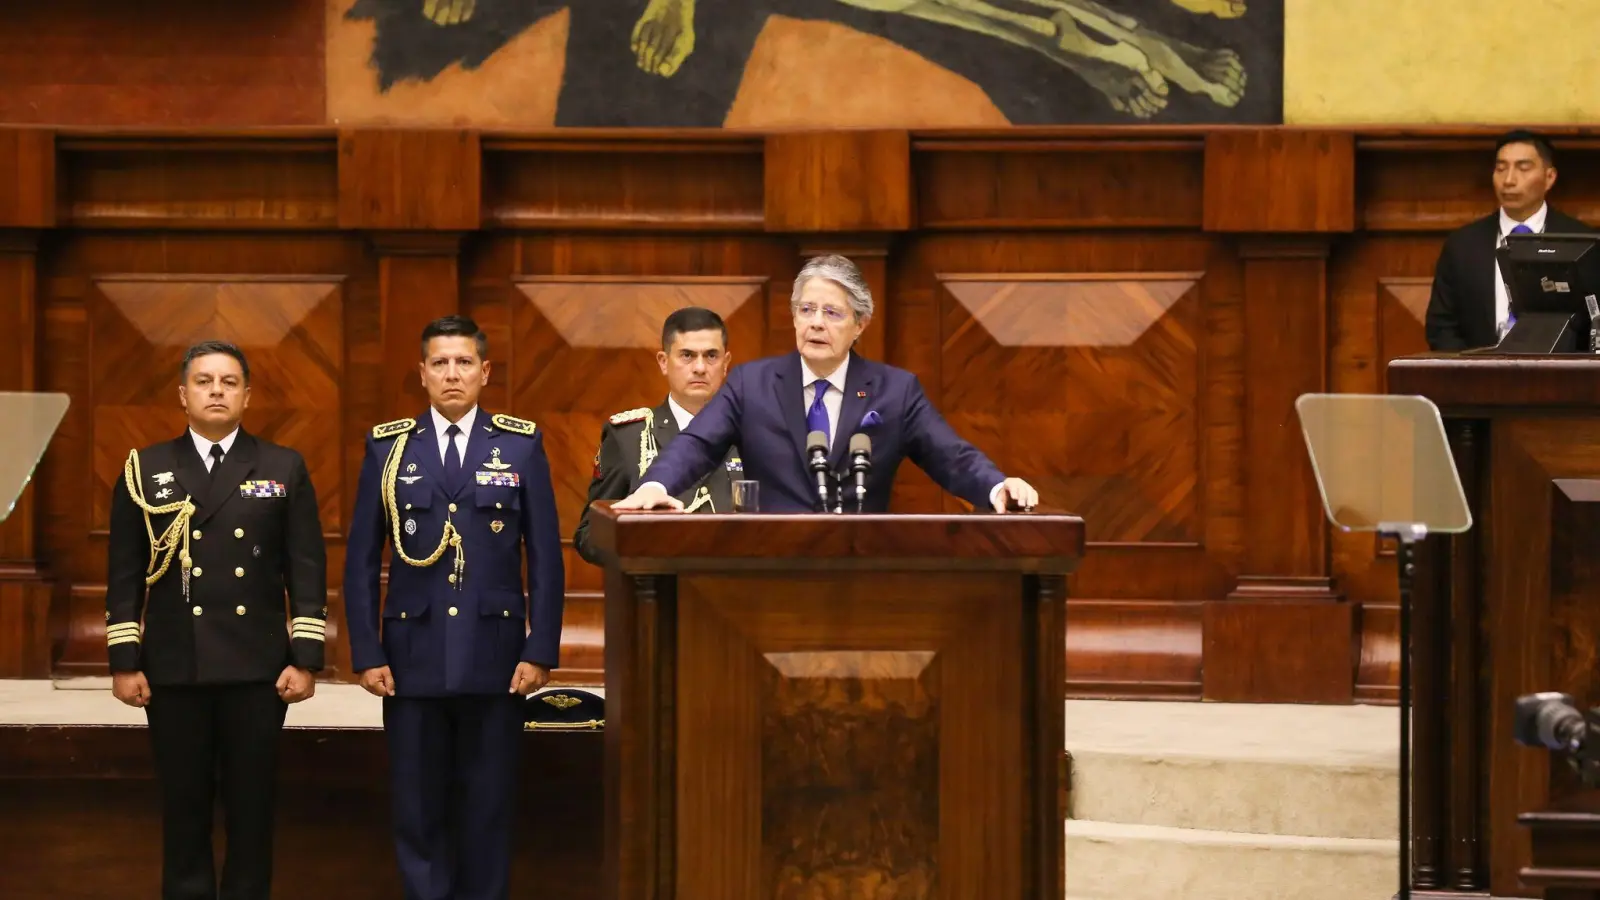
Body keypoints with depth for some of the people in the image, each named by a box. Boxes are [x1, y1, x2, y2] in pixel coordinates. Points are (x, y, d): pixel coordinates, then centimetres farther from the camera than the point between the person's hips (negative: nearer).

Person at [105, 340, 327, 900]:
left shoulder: (284, 470, 6)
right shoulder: (145, 471, 7)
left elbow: (307, 572, 3)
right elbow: (124, 575, 5)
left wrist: (305, 659, -4)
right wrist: (123, 661, -1)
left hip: (257, 669, 0)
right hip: (173, 669, 0)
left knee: (251, 806, 3)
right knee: (184, 806, 4)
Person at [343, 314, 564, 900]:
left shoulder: (522, 446, 4)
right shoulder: (388, 448, 5)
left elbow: (546, 559, 2)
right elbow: (361, 562, 5)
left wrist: (541, 651, -4)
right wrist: (367, 654, -2)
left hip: (496, 660, 0)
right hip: (412, 659, 1)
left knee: (489, 808, 4)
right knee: (418, 808, 4)